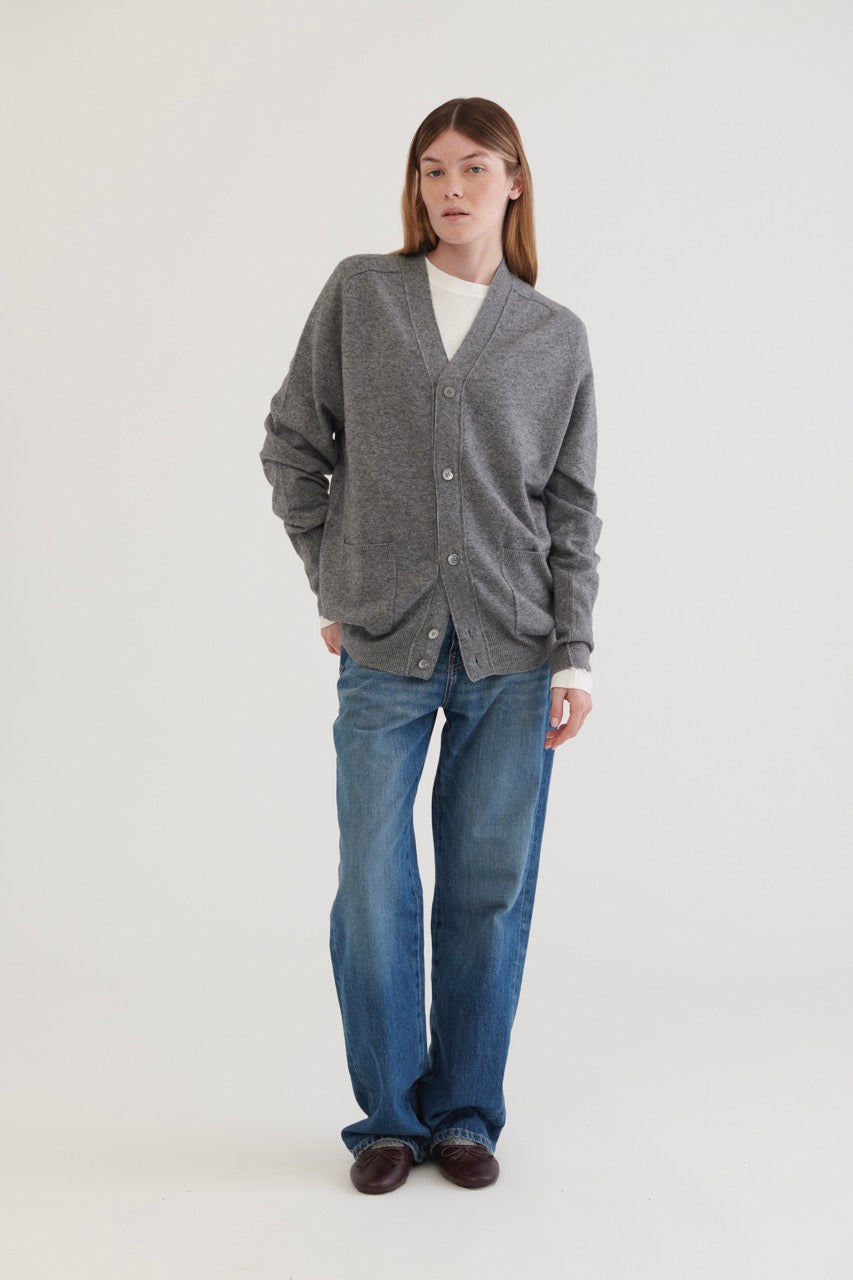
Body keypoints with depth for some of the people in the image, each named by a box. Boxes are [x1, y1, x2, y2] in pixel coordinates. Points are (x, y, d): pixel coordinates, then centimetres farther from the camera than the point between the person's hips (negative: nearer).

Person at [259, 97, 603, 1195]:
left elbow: (571, 508, 6)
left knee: (489, 888, 6)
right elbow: (292, 443, 10)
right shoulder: (357, 294, 5)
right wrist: (334, 585, 5)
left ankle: (465, 1112, 23)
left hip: (512, 652, 1)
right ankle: (388, 1117, 20)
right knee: (374, 890, 2)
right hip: (385, 651, 0)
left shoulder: (556, 338, 7)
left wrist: (574, 656, 0)